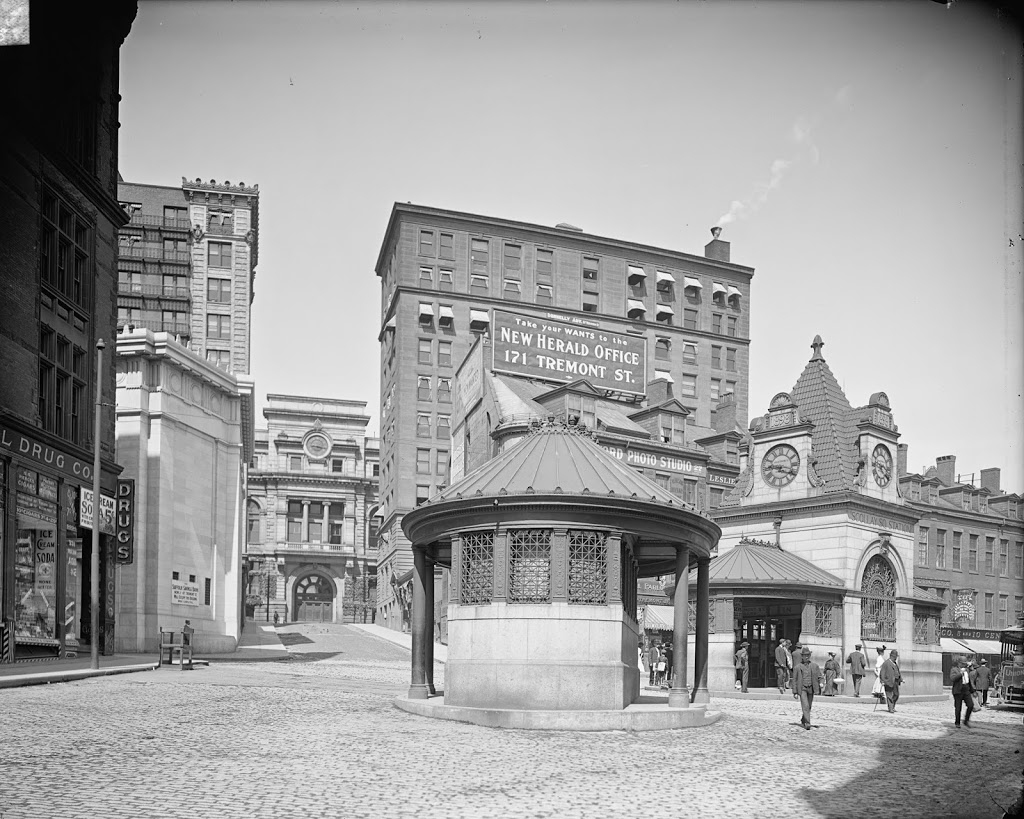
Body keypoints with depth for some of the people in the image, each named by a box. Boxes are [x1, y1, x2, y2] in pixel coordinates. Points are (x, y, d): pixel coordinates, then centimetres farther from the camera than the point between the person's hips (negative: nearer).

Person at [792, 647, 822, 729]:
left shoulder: (815, 666, 6)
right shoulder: (797, 667, 2)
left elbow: (819, 676, 9)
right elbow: (794, 680, 4)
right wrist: (795, 691, 1)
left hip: (811, 688, 3)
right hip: (802, 689, -3)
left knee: (809, 707, 13)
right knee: (805, 706, -15)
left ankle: (803, 720, 35)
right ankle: (807, 723, -18)